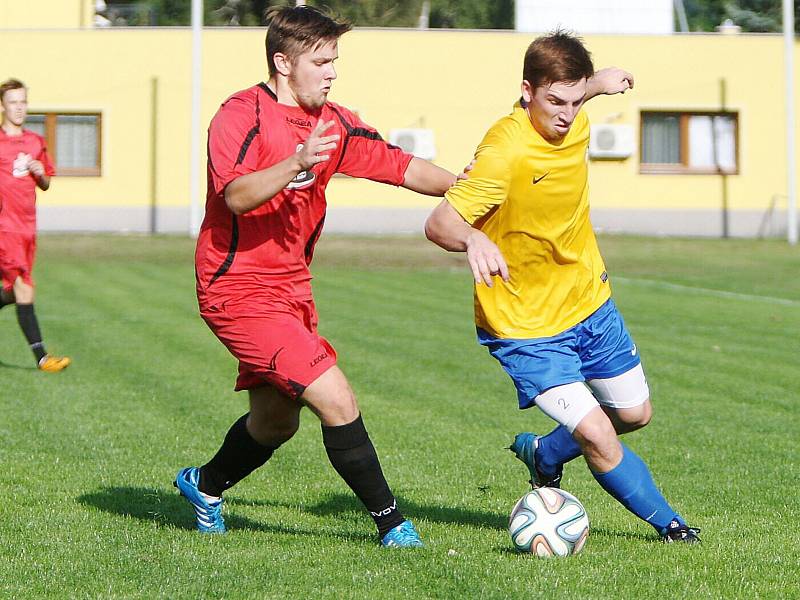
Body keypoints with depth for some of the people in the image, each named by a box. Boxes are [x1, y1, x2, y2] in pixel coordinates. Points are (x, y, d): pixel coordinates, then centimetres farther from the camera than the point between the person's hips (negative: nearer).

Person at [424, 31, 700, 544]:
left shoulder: (573, 122, -7)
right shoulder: (504, 150, -29)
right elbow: (439, 223, -35)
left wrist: (602, 81, 22)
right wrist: (474, 239, -54)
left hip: (590, 301, 8)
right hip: (526, 326, -8)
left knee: (635, 413, 19)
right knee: (597, 435, -16)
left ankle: (543, 454, 43)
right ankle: (666, 522, 7)